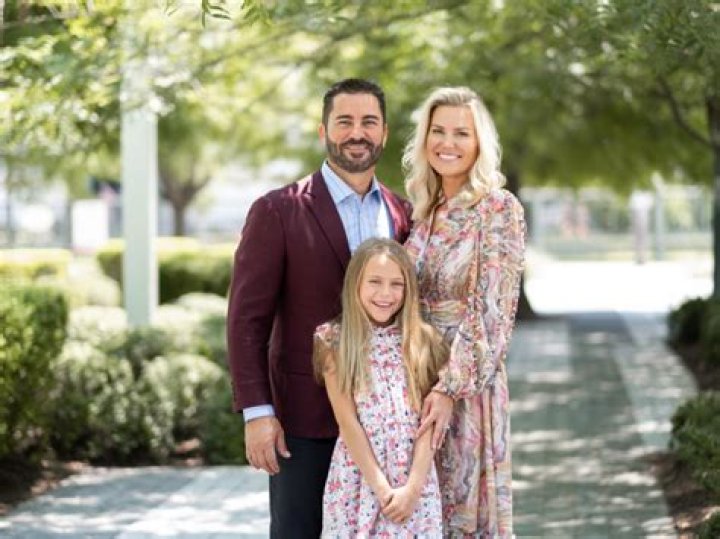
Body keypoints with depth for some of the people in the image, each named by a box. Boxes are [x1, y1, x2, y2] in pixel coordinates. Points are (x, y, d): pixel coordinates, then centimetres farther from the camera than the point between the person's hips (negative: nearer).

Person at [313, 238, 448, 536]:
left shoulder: (424, 340, 3)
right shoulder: (334, 340, -2)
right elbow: (348, 422, -6)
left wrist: (413, 487, -10)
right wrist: (381, 487, -10)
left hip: (415, 479, 1)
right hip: (358, 478, -1)